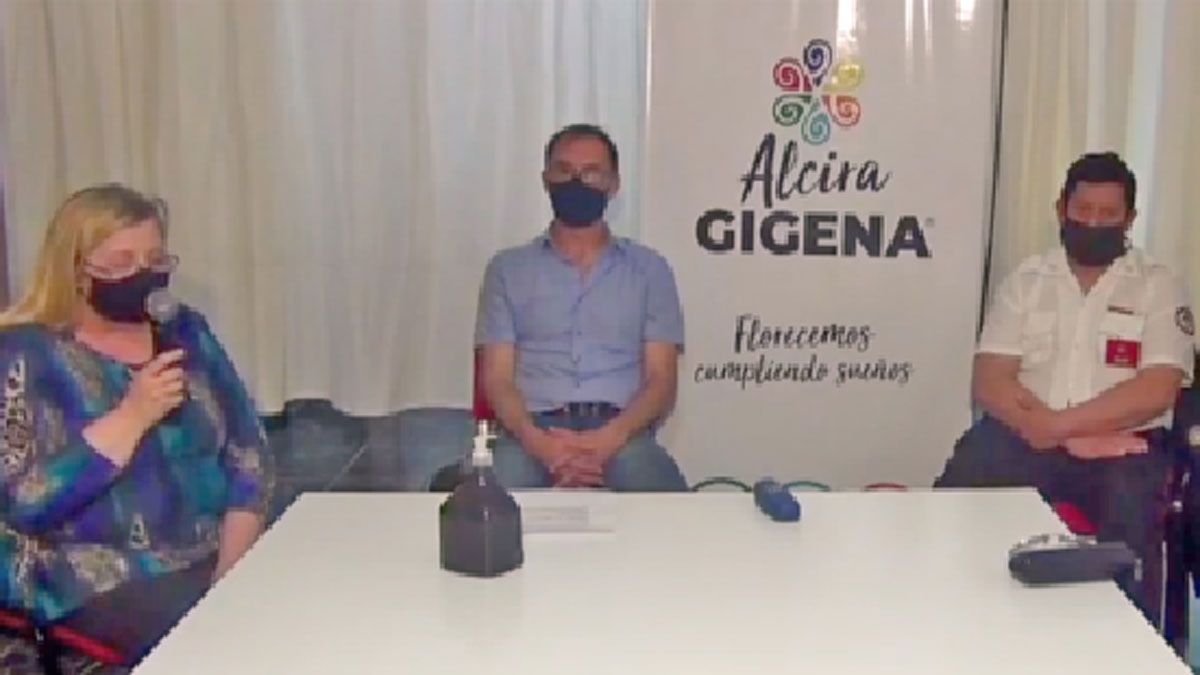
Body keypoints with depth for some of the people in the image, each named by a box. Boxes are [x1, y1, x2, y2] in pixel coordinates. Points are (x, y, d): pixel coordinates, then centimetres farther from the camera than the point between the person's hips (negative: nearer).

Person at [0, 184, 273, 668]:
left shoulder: (187, 333, 7)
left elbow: (248, 459, 5)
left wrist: (232, 568, -8)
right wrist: (132, 417, -21)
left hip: (211, 561, 4)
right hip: (98, 582, -4)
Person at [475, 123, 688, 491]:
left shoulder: (649, 268, 15)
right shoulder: (507, 268, 15)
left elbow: (661, 380, 7)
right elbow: (497, 379, 7)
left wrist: (610, 438, -15)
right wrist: (537, 441, -16)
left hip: (621, 433, 0)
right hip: (535, 431, 1)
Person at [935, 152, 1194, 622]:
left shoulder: (1158, 287, 5)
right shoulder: (1025, 281, 10)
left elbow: (1156, 391, -9)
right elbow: (989, 382, 0)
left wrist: (1059, 425, -18)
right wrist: (1037, 425, -17)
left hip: (1122, 446, -1)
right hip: (1025, 437, 2)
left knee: (1131, 516, -33)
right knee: (959, 490, -26)